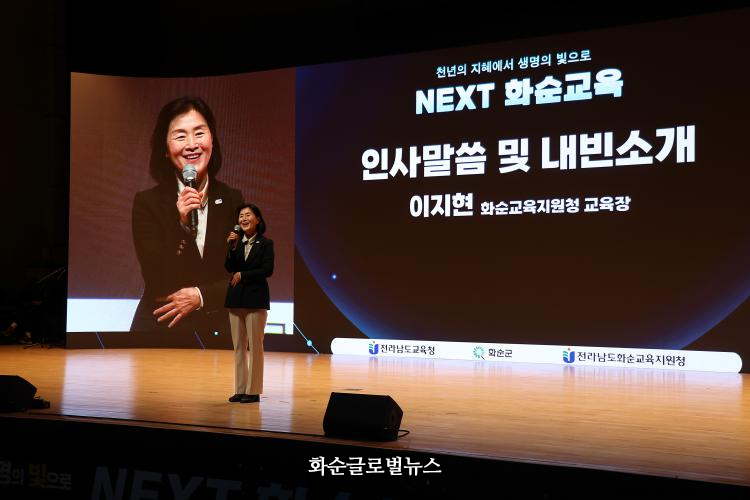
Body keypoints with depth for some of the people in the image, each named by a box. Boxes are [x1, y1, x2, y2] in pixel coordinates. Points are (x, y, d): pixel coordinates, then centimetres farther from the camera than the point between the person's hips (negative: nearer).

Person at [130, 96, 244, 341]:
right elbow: (155, 281, -11)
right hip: (160, 326, -1)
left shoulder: (232, 200, 3)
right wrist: (181, 226, -21)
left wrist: (200, 296, -10)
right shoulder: (147, 202, -4)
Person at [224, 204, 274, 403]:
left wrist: (242, 275, -9)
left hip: (256, 298, -4)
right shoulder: (236, 242, 9)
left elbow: (267, 270, -10)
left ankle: (254, 391, 3)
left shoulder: (266, 243, -1)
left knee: (255, 346, -2)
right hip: (236, 298, 4)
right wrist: (232, 248, -13)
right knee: (239, 346, 7)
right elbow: (229, 267, 0)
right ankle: (240, 389, 13)